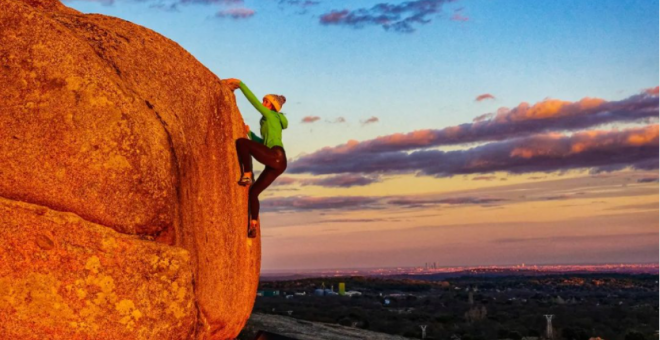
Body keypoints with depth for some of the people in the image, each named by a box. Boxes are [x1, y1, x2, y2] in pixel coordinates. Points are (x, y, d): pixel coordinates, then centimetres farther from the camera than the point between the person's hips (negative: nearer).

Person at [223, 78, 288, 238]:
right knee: (253, 192, 9)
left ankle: (247, 175, -14)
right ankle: (253, 226, 7)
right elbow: (262, 143, 38)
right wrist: (249, 132, 33)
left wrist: (240, 83, 3)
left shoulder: (271, 115, 7)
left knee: (241, 142, -15)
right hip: (276, 163, 9)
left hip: (276, 157, -9)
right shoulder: (271, 123, 31)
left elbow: (253, 100, -1)